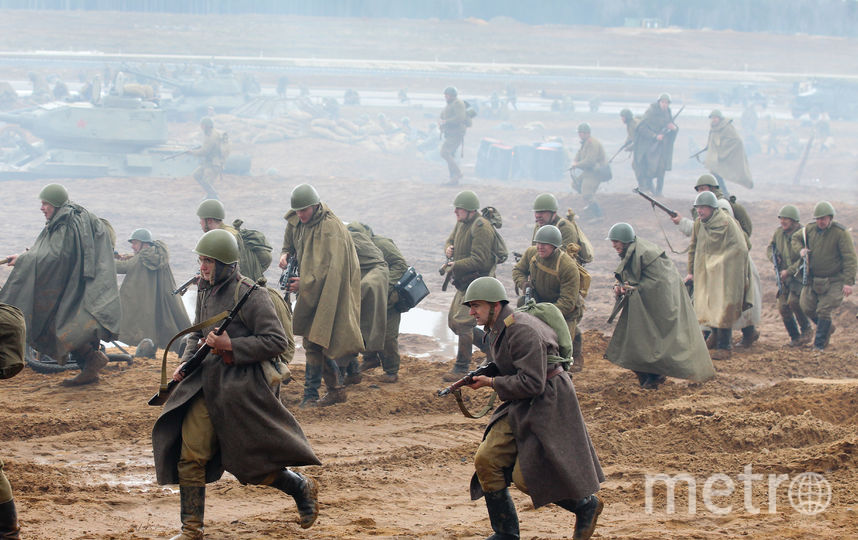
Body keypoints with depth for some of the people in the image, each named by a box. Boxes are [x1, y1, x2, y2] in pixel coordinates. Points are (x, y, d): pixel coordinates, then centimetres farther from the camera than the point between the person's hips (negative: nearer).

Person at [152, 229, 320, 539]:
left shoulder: (249, 295, -15)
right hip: (207, 384, 7)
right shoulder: (205, 292, 10)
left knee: (253, 462, 1)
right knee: (190, 456, -2)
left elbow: (277, 342, -18)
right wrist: (186, 362, 7)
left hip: (243, 389, -7)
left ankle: (303, 489, 28)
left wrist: (230, 346, -21)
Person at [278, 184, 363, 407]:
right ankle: (337, 389, 23)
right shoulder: (297, 223, 5)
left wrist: (306, 284, -25)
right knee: (319, 342, 12)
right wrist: (286, 254, 0)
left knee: (314, 342, -11)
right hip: (310, 291, 9)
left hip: (326, 293, -9)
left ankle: (310, 395, -8)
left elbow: (331, 268, -23)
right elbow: (290, 244, 23)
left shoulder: (331, 228, -20)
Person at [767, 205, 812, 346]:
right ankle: (795, 337, 13)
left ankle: (806, 330, -2)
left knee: (793, 302, -23)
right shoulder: (779, 232, 4)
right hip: (784, 276, 6)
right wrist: (774, 257, -6)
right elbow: (769, 247, 17)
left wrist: (789, 271, -22)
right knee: (783, 307, -2)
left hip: (799, 274, -6)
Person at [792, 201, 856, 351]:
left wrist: (848, 282, -22)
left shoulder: (841, 233, -16)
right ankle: (828, 328, 33)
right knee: (807, 308, 7)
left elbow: (850, 258, -17)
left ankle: (819, 344, -2)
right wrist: (800, 249, -3)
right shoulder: (810, 229, 0)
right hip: (813, 279, 6)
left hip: (833, 281, -6)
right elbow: (796, 238, 21)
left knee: (824, 310, -11)